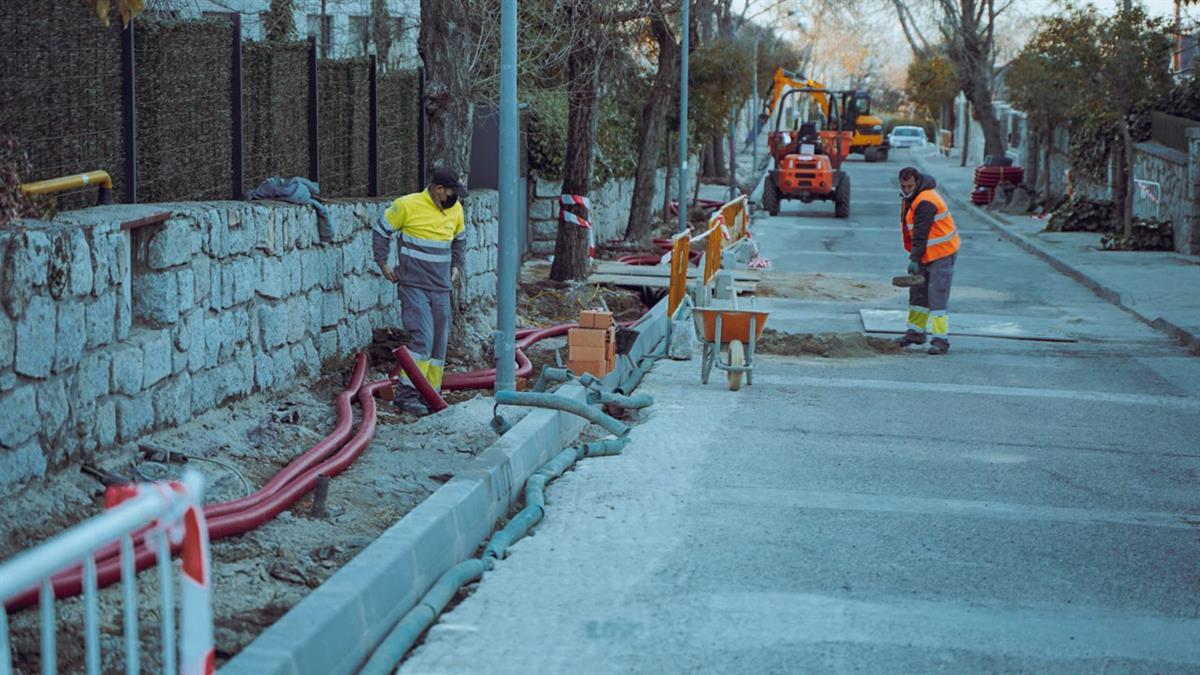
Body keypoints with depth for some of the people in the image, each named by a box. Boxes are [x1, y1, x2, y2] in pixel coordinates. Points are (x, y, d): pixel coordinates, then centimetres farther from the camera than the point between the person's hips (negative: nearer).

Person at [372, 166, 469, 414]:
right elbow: (380, 230, 0)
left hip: (441, 288, 6)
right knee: (423, 338, -16)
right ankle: (406, 394, -11)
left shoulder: (456, 210, 7)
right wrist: (383, 263, -2)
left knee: (439, 342, 8)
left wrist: (456, 266, 20)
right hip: (414, 285, -6)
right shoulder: (408, 205, -11)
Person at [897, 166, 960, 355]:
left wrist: (914, 259, -25)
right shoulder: (910, 198, 9)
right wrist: (915, 256, 15)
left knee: (937, 297, -13)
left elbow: (920, 234, -25)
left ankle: (941, 340, -13)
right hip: (926, 253, 10)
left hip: (941, 254, -10)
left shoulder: (926, 202, -23)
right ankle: (916, 332, 26)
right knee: (918, 293, 15)